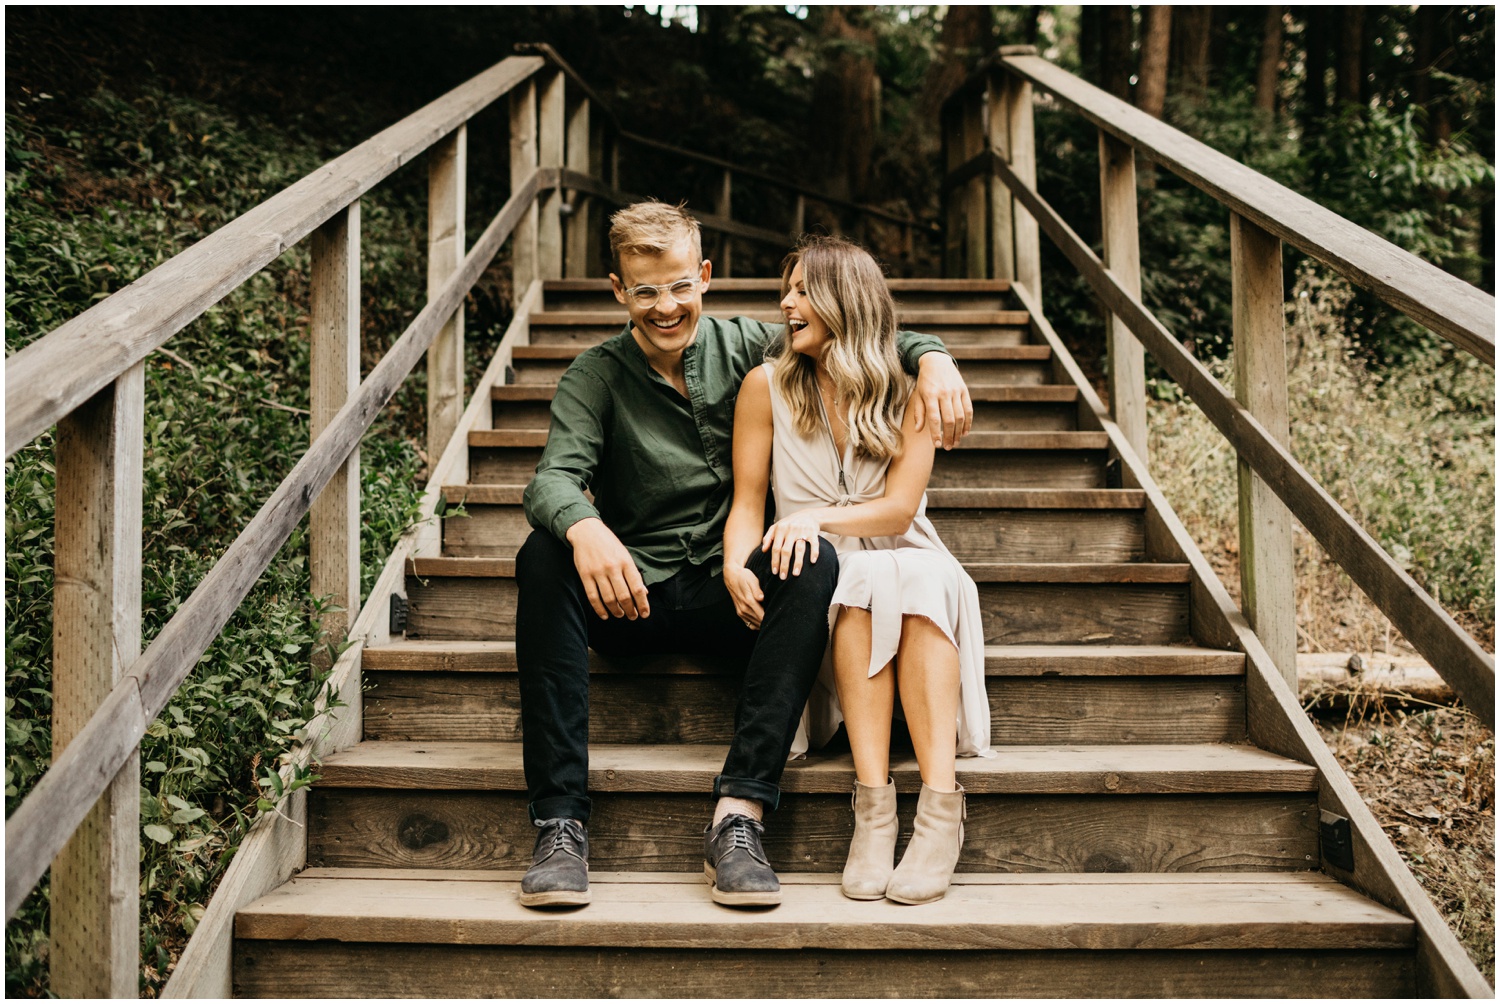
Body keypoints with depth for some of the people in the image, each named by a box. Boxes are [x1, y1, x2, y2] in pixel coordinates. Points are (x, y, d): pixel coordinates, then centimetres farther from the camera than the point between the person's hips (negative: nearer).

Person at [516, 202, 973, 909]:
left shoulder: (747, 347, 7)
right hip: (632, 594, 0)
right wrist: (584, 528, -39)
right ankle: (561, 824, -33)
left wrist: (932, 358, -13)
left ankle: (739, 816, -36)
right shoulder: (595, 378, 2)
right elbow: (554, 478, -15)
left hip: (732, 592, 1)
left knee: (814, 560, -31)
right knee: (544, 558, -31)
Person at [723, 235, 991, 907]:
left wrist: (818, 517, -25)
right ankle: (873, 811, -39)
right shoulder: (767, 386, 4)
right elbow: (747, 503, 1)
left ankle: (941, 808, -42)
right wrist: (736, 566, -21)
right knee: (864, 584, -34)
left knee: (921, 583, -33)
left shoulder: (907, 392, 3)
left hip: (908, 567, 1)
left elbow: (899, 507, -7)